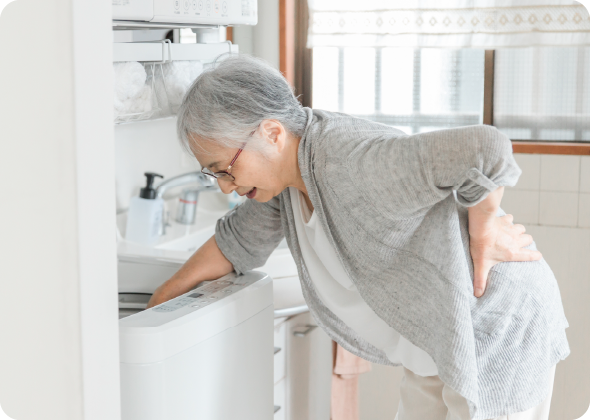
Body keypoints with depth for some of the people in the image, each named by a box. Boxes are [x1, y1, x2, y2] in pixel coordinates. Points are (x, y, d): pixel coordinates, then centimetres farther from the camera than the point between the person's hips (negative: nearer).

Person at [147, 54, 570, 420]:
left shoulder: (352, 164, -33)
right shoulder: (290, 162, -4)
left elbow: (484, 149, -39)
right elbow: (241, 238, 12)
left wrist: (483, 228, -22)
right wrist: (166, 295, 14)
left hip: (499, 324, -9)